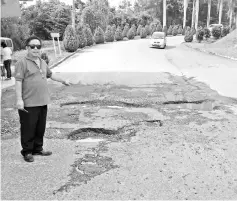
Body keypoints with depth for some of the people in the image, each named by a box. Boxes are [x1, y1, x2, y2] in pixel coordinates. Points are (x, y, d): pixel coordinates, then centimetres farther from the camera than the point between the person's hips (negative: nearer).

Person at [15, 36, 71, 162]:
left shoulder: (43, 63, 15)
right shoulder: (22, 63, -9)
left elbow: (50, 74, 30)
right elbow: (18, 81, -14)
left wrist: (63, 81, 39)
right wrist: (19, 99, -20)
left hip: (42, 102, 7)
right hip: (29, 104, -7)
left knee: (41, 128, 15)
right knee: (28, 128, 3)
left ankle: (38, 148, 30)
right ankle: (27, 152, 17)